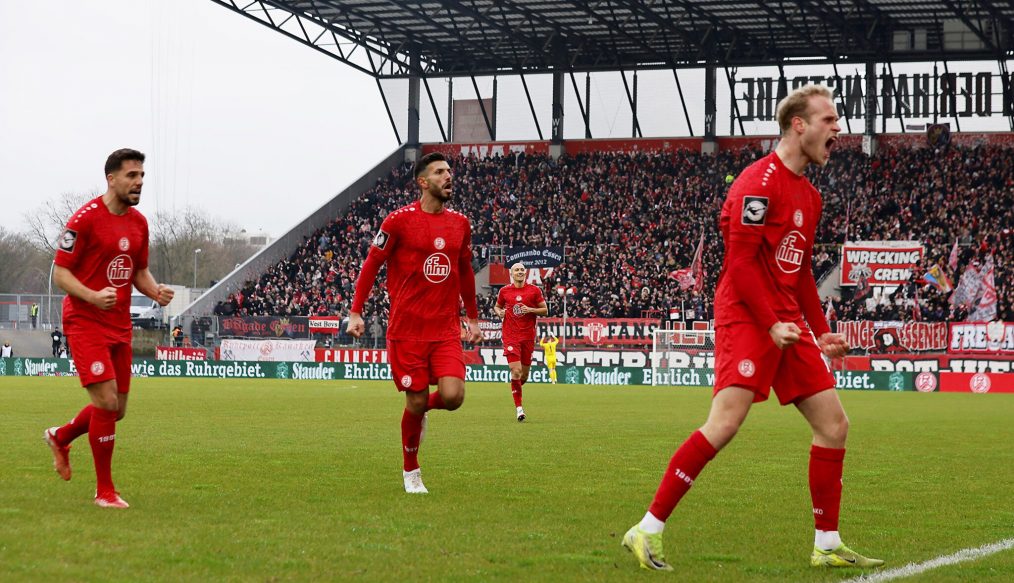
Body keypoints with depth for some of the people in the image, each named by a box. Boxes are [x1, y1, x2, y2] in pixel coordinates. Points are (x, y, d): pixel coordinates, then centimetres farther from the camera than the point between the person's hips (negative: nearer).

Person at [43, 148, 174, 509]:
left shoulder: (138, 222, 9)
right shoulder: (86, 219, -12)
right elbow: (60, 273, -11)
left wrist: (156, 291, -2)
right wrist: (93, 296, -28)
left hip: (120, 326, 7)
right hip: (85, 322, -7)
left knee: (116, 410, 9)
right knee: (107, 402, -14)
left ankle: (60, 438, 38)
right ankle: (104, 491, -2)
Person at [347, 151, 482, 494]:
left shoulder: (460, 223, 9)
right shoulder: (400, 221, -6)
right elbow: (371, 265, 0)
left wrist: (473, 317, 22)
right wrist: (356, 312, -4)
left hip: (447, 330, 3)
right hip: (407, 330, -3)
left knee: (452, 395, -15)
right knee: (416, 402, 1)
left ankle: (422, 407, 22)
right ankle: (411, 472, 24)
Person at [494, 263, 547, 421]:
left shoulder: (534, 290, 3)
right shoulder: (504, 291, 5)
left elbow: (545, 310, 6)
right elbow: (497, 306, 20)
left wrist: (531, 310, -12)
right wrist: (499, 312, -3)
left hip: (528, 336, 1)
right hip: (511, 336, -1)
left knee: (524, 375, 6)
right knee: (516, 371, -15)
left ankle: (515, 389, 41)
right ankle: (518, 407, -7)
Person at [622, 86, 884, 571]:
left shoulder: (809, 195, 18)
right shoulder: (760, 181, -11)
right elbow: (740, 259, -16)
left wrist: (821, 332, 18)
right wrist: (771, 323, -20)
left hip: (788, 326, 9)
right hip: (746, 317, -9)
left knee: (833, 424, 4)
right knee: (724, 424, -19)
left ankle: (827, 546, 12)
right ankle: (647, 531, -11)